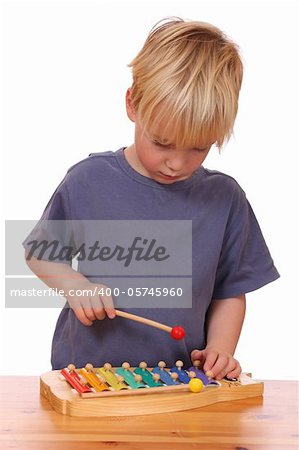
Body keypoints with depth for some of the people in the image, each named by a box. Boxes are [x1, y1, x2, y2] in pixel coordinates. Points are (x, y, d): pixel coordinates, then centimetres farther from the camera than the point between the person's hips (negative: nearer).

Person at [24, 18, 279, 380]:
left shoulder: (225, 199, 0)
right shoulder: (88, 182, -3)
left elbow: (230, 293, 8)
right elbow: (39, 252, 9)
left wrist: (220, 350, -8)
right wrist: (74, 283, -9)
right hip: (86, 371, -2)